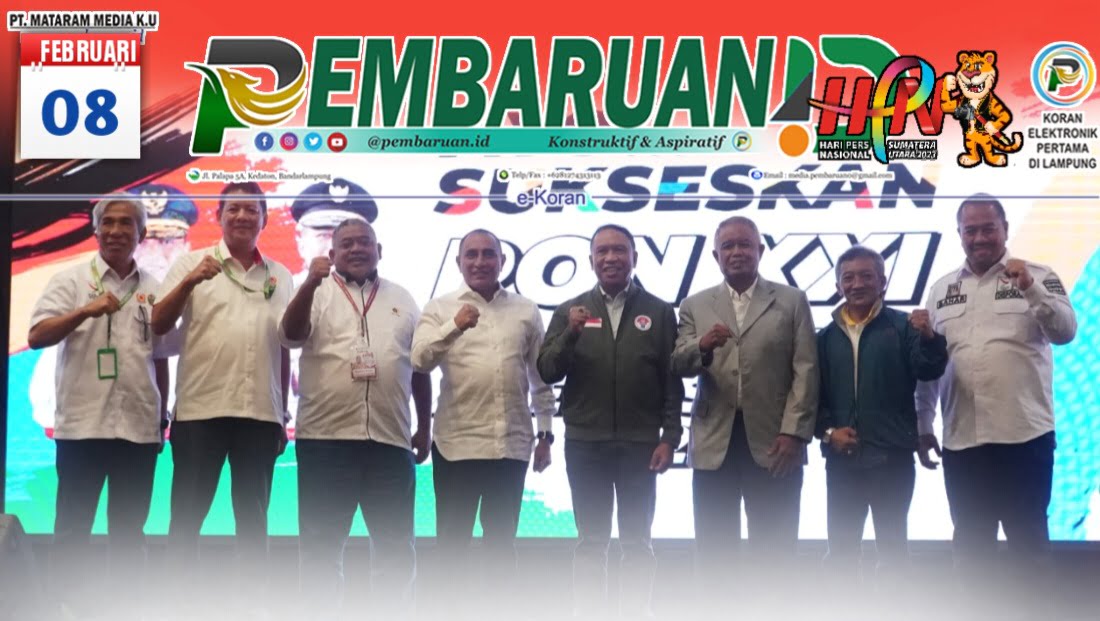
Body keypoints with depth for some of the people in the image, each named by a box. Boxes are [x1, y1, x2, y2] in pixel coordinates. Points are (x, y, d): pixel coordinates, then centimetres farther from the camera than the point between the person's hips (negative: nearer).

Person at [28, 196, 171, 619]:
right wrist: (86, 311, -22)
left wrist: (161, 417, 14)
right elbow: (36, 337, -9)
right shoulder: (71, 280, 2)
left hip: (138, 427, 3)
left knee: (130, 530, 9)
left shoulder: (153, 289, 11)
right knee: (72, 527, 1)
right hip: (82, 424, -3)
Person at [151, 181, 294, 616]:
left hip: (261, 413, 3)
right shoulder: (193, 263, 4)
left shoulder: (280, 276, 12)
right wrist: (190, 282, -19)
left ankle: (249, 601, 14)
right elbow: (158, 326, -4)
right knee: (187, 514, 1)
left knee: (253, 518, 7)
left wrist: (283, 414, 13)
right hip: (200, 409, -3)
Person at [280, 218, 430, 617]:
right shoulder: (318, 293, 6)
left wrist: (424, 427, 15)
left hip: (390, 438, 3)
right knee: (321, 542, 2)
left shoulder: (402, 299, 15)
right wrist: (311, 283, -26)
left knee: (395, 542, 7)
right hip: (326, 436, -3)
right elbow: (290, 336, -13)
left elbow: (420, 368, 18)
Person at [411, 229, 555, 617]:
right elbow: (420, 360, -12)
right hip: (457, 443, -2)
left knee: (501, 542, 11)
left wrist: (546, 434, 10)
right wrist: (453, 327, -27)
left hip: (511, 445, 2)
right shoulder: (440, 309, 3)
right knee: (452, 541, 4)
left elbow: (541, 378, 12)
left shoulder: (526, 311, 9)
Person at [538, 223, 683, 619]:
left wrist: (669, 438, -6)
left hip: (640, 444, -1)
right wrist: (570, 334, -17)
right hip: (584, 444, 1)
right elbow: (547, 372, -1)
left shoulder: (660, 312, 3)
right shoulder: (570, 311, 5)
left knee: (637, 543, 6)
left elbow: (672, 381, 1)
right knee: (591, 542, 7)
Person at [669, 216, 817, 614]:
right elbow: (677, 367, 0)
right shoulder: (694, 307, 11)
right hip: (714, 443, 1)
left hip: (772, 441, -1)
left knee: (775, 548, 3)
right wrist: (702, 346, -22)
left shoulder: (792, 302, 7)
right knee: (714, 550, 3)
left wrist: (794, 433, -10)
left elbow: (805, 370, 0)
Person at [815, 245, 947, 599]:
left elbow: (929, 371, -12)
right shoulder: (826, 337, 9)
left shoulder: (902, 326, 1)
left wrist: (929, 338, -31)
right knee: (841, 549, 9)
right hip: (842, 458, 3)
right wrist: (827, 430, -7)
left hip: (892, 456, -3)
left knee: (892, 546, 5)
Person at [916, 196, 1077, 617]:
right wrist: (923, 425, 12)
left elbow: (1065, 331, -14)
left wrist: (1031, 289, -29)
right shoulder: (942, 290, 11)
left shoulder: (1038, 277, 0)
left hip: (1024, 436, -4)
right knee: (971, 545, 12)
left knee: (1028, 541, 4)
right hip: (961, 440, 4)